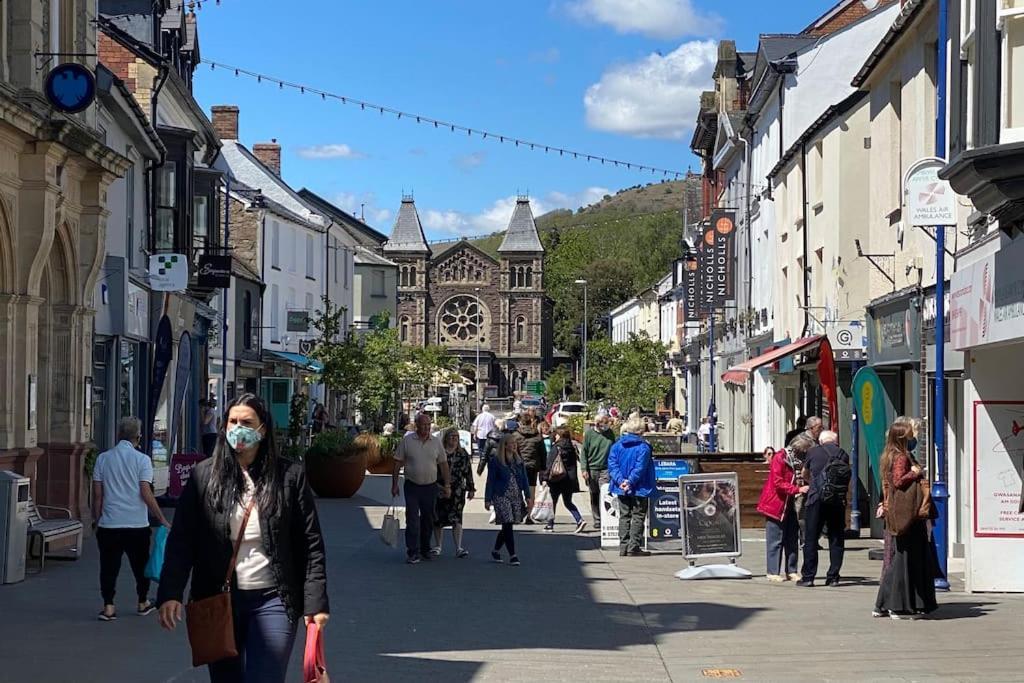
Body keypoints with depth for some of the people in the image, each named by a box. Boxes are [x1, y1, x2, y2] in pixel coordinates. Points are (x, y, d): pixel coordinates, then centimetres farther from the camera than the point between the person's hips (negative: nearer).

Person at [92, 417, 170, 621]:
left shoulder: (103, 459, 3)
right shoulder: (142, 459, -6)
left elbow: (97, 495, 4)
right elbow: (146, 494, -11)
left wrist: (96, 520, 14)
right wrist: (163, 520, -6)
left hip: (109, 524, 1)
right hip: (137, 524, -1)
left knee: (109, 566, 6)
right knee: (140, 565, 15)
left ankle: (108, 606, 1)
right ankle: (143, 603, 27)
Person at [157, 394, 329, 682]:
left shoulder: (290, 476, 0)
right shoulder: (204, 476, 2)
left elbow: (310, 545, 1)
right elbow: (181, 540, -2)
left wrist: (315, 602, -5)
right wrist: (170, 593, -15)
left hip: (272, 601, -2)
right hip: (218, 601, 2)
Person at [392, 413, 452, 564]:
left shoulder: (436, 442, 3)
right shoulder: (407, 441, -4)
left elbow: (443, 464, 8)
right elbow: (398, 464, 0)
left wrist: (447, 485, 4)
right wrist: (394, 485, -2)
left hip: (430, 487, 3)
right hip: (412, 486, -3)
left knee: (428, 520, 11)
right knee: (412, 520, -9)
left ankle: (425, 550, 25)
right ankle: (412, 553, -8)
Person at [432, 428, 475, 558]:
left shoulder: (463, 454, 8)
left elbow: (468, 472, 10)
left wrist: (471, 489, 6)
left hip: (457, 490, 0)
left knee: (456, 519, -8)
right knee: (438, 518, 7)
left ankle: (458, 548, -10)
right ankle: (437, 546, 21)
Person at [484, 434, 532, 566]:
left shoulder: (519, 461, 10)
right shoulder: (495, 461, -4)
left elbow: (524, 479, 12)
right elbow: (490, 480, -3)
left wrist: (528, 496, 4)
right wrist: (488, 499, -5)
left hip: (516, 496, 5)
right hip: (501, 497, -5)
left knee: (507, 526, 9)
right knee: (507, 525, -12)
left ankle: (496, 551, 26)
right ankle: (512, 555, -10)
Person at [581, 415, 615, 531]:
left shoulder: (610, 433, 6)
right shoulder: (589, 433, -1)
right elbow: (584, 452, 1)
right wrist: (584, 469, -7)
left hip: (606, 470, 0)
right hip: (592, 469, 0)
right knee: (594, 497, 6)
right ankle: (597, 521, 15)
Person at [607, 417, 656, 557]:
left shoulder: (616, 446, 3)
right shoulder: (643, 447, -12)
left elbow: (612, 465, -6)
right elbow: (640, 468, -20)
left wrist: (620, 480, -13)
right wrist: (630, 482, -18)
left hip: (621, 488, 5)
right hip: (639, 489, -4)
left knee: (624, 516, 12)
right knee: (638, 517, 3)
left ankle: (623, 547, 10)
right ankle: (634, 547, -2)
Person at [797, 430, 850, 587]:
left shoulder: (813, 452, 8)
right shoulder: (843, 455, 10)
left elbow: (804, 474, 24)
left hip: (816, 499, -1)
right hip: (838, 499, 2)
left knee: (811, 539, 4)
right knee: (836, 539, 8)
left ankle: (808, 576, 3)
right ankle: (833, 577, 8)